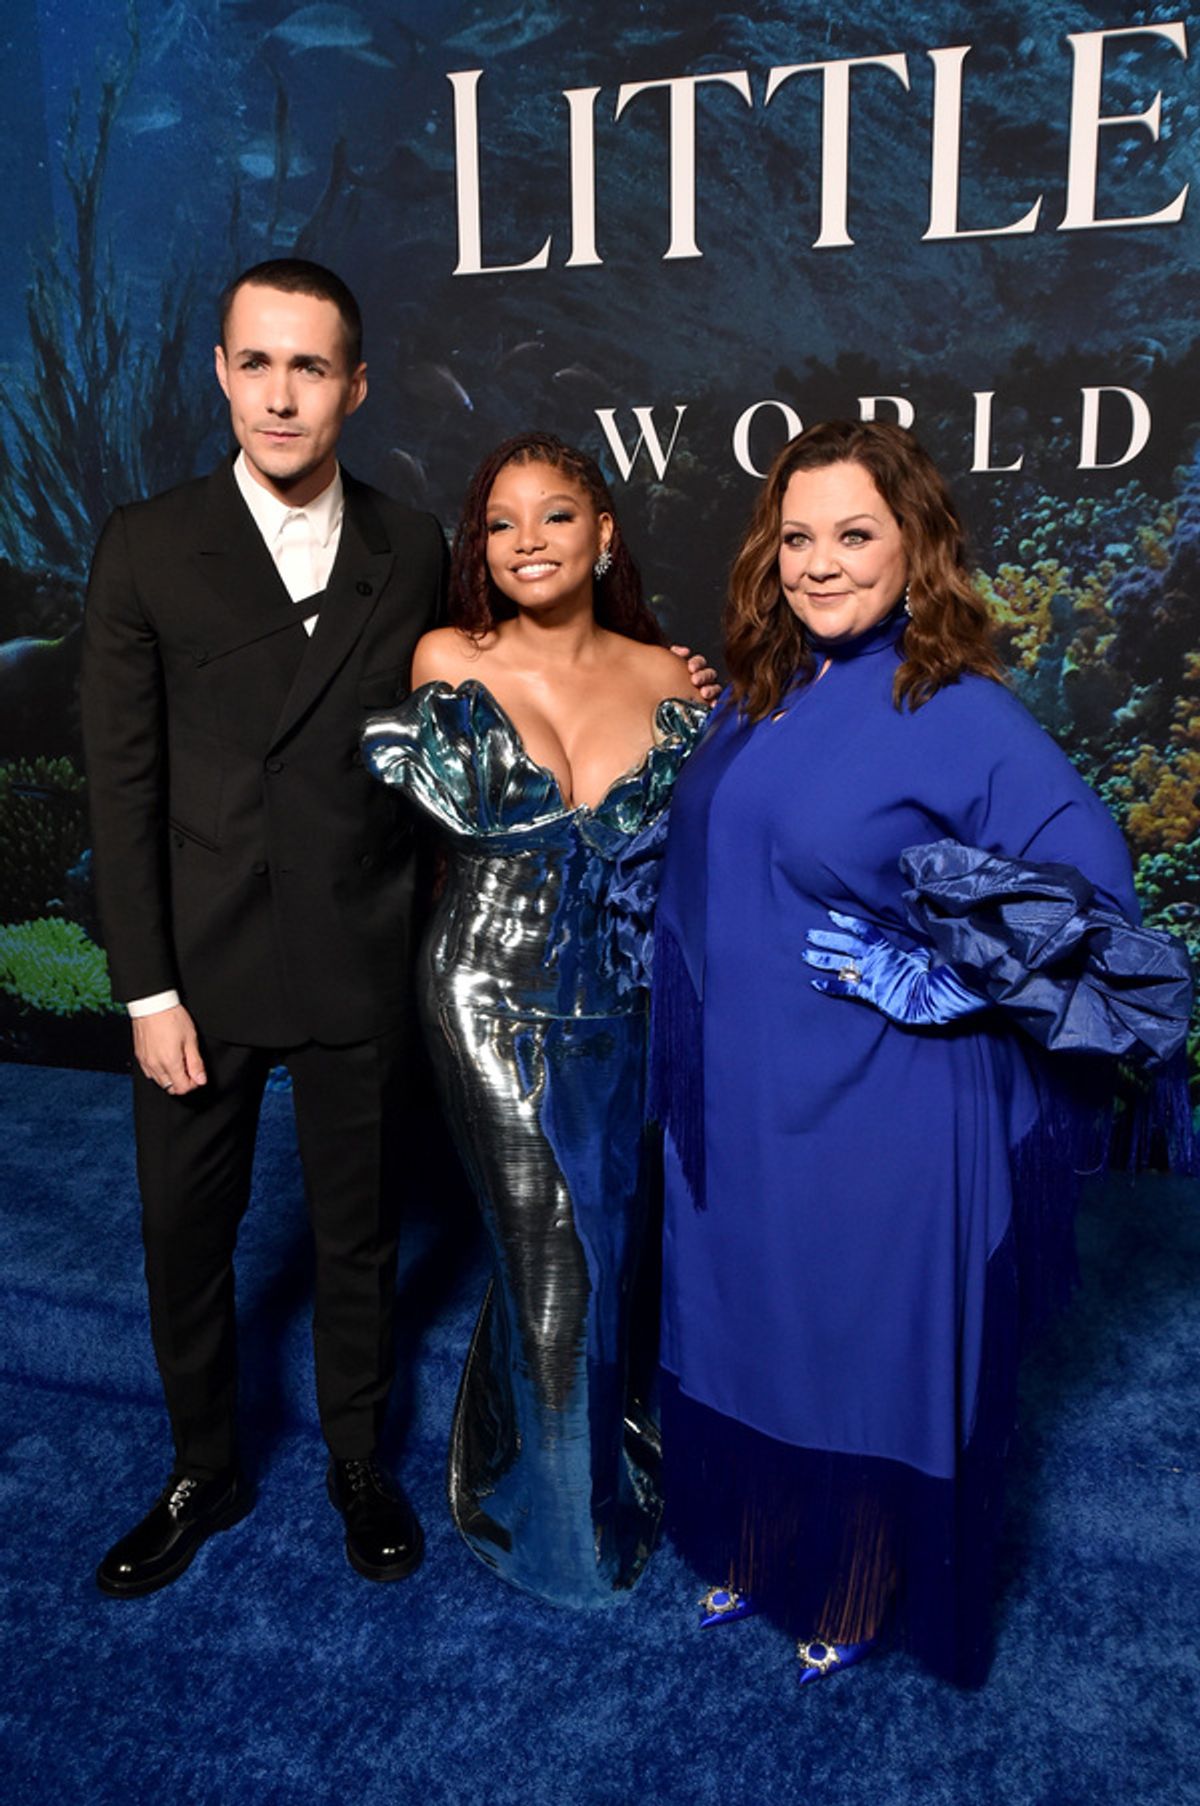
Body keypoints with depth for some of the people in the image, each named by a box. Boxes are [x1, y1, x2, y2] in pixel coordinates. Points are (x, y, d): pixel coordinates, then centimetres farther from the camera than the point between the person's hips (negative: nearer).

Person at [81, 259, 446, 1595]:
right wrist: (148, 991, -8)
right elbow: (122, 784, -6)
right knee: (185, 1235, 14)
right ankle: (204, 1474, 39)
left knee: (357, 1232, 15)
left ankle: (359, 1463, 39)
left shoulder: (412, 551, 0)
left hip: (364, 967, 1)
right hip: (204, 967, 0)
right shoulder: (146, 548, -4)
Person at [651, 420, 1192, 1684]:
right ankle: (749, 1551, 46)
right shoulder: (754, 700, 4)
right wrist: (690, 1045, 9)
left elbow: (1090, 894, -16)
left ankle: (855, 1598, 39)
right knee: (741, 1331, 20)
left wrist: (949, 984, -18)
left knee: (871, 1349, 13)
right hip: (737, 1106, 6)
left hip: (879, 1114, -6)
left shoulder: (961, 715, -14)